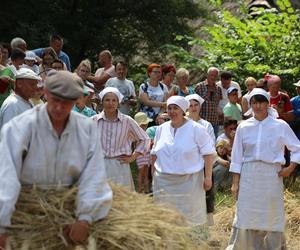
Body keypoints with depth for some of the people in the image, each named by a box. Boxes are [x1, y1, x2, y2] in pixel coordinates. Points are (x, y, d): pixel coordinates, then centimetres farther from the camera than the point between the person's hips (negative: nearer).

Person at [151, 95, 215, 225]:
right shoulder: (162, 129, 9)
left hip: (188, 182, -4)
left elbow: (208, 153, -6)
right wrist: (154, 175, 14)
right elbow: (155, 153, 17)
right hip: (164, 182, 4)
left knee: (189, 216, -1)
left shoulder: (196, 129, -5)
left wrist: (208, 177, -11)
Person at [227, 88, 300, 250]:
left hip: (272, 175, -1)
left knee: (272, 217, 6)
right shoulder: (243, 127, 5)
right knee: (246, 218, 1)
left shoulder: (280, 126, 0)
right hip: (248, 176, 1)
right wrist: (235, 182, 2)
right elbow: (237, 157, 6)